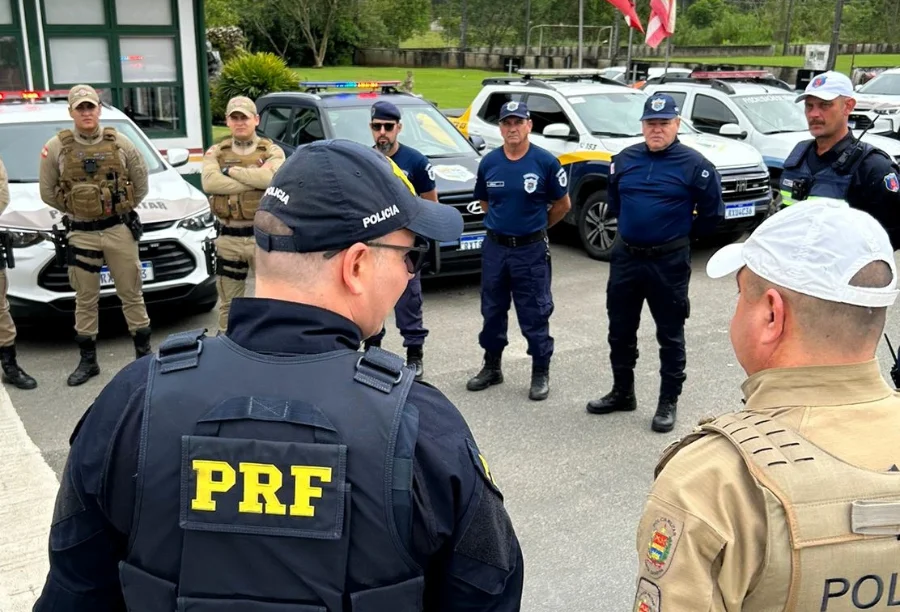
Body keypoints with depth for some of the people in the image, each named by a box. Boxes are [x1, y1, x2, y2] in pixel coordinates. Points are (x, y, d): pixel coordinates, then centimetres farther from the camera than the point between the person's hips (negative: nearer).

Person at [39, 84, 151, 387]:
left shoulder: (120, 143, -2)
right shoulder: (56, 147, -3)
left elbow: (141, 184, 7)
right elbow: (47, 192, 6)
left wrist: (121, 208, 8)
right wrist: (74, 210, 8)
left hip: (120, 229, 0)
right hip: (81, 234, 1)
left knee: (132, 294, 6)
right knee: (85, 300, 8)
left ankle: (144, 353, 18)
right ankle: (88, 361, 19)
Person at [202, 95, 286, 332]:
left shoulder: (272, 151, 1)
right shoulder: (215, 152, 6)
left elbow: (272, 178, -22)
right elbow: (210, 183, -14)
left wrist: (231, 170, -13)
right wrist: (255, 178, -17)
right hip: (228, 238, 2)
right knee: (228, 301, 13)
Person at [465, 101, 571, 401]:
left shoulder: (546, 161, -8)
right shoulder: (488, 162, 1)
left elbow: (563, 204, 2)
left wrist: (537, 227, 9)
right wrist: (504, 223, 12)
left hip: (531, 250, -4)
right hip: (494, 247, 4)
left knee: (534, 315, 2)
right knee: (492, 311, 14)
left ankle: (541, 373, 15)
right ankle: (491, 367, 28)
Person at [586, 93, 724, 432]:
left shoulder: (694, 165, -10)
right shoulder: (624, 159, 4)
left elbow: (712, 212, -1)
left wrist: (682, 234, 6)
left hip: (669, 262, -5)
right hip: (625, 256, 5)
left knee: (670, 335, 5)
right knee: (620, 330, 13)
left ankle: (668, 402, 16)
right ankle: (622, 392, 29)